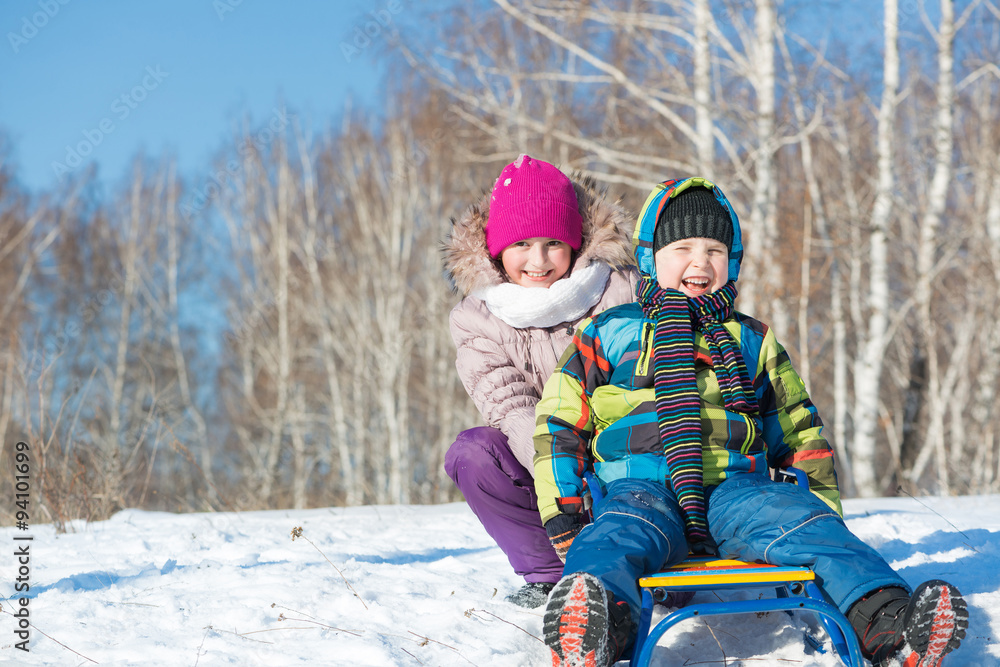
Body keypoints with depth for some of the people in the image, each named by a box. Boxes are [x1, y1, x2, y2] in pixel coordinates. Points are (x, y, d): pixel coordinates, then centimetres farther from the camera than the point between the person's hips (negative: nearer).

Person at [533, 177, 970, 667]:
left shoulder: (752, 342, 27)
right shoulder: (607, 334, 18)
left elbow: (799, 432, 30)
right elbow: (560, 425, 15)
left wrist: (821, 502, 15)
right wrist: (563, 516, 3)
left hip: (736, 488, 3)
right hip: (641, 486, -3)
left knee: (809, 525, -27)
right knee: (617, 539, -38)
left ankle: (888, 626, -49)